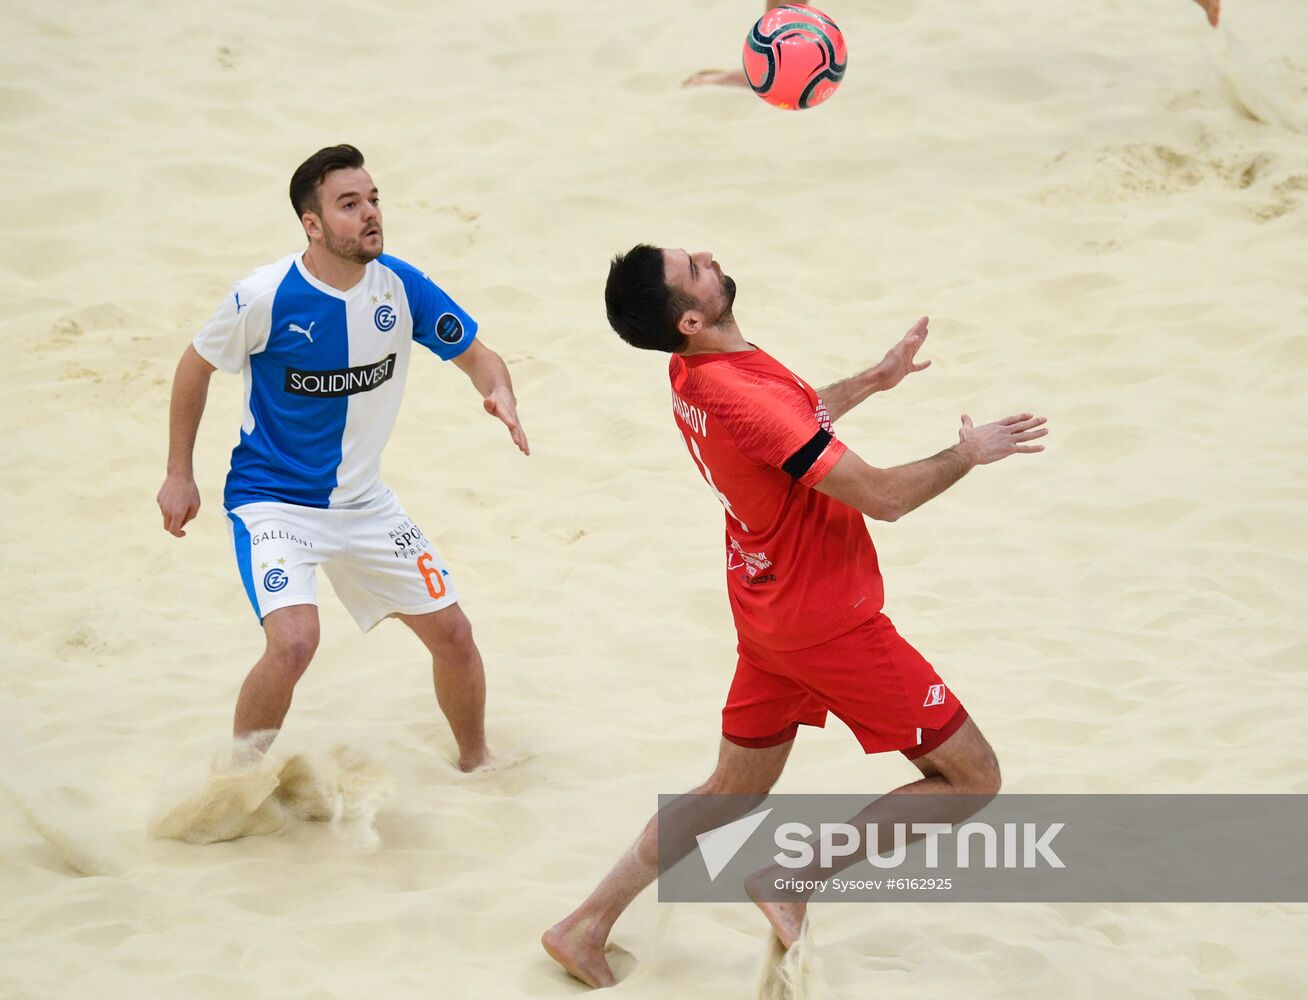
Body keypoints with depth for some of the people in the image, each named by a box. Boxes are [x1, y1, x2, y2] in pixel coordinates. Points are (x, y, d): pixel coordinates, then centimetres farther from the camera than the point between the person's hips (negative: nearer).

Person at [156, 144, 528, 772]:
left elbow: (475, 354, 3)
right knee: (294, 640, -27)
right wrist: (180, 475, 1)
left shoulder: (401, 286, -10)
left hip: (364, 502, 5)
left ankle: (476, 764, 33)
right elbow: (197, 366, -3)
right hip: (273, 500, -5)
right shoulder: (265, 297, -20)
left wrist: (499, 392, -21)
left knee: (452, 633, 7)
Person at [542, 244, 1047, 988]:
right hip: (832, 626, -9)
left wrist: (873, 381, 22)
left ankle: (588, 925, 21)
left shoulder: (693, 374, -2)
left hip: (770, 615, 9)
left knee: (733, 792, 22)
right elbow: (883, 497, -27)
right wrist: (969, 454, -12)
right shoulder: (743, 396, -31)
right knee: (972, 778, 2)